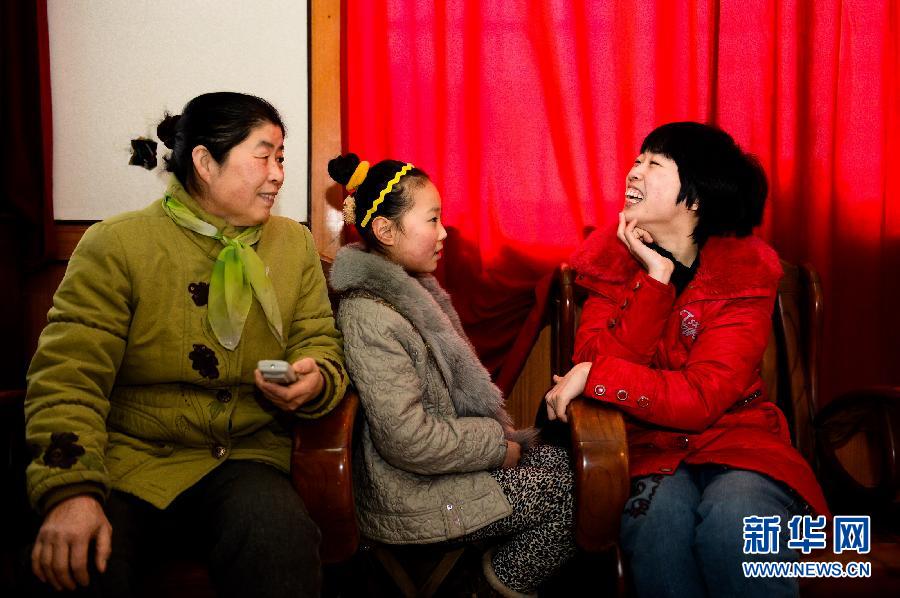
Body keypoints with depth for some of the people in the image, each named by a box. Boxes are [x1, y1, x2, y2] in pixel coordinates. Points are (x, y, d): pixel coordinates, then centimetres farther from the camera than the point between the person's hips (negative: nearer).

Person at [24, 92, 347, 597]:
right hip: (129, 459, -2)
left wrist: (314, 379, -14)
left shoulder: (295, 244, 10)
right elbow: (69, 372, -10)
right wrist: (70, 490, -24)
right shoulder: (116, 245, -3)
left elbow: (320, 342, 13)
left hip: (246, 456, 2)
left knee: (282, 545, -32)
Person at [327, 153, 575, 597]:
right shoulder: (370, 318, -24)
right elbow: (409, 440, -26)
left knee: (563, 461, 3)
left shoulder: (411, 288, 7)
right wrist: (498, 444, -15)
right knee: (571, 493, -8)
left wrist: (493, 430, 2)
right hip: (413, 497, -9)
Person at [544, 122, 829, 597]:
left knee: (734, 523, -33)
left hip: (734, 437, -1)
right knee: (658, 523, -32)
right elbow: (592, 362, -14)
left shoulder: (744, 274, -8)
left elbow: (702, 399, -18)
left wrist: (594, 377, -20)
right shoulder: (614, 261, 2)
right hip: (650, 445, 1)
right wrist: (655, 278, -16)